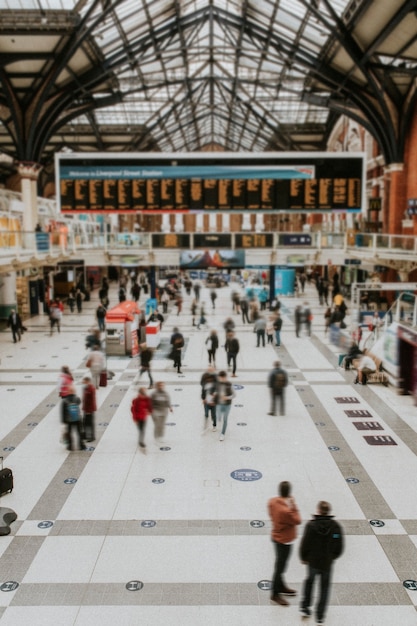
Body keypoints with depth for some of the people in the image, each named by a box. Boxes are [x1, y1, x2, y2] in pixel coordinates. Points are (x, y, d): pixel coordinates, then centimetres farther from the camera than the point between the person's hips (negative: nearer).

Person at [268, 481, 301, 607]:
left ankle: (280, 586, 44)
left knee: (280, 564, 25)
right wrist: (294, 506, -17)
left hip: (276, 536, 8)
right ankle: (275, 594, 22)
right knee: (280, 566, 7)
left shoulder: (272, 501, -10)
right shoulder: (286, 510, -35)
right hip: (285, 540, -8)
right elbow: (297, 521, -20)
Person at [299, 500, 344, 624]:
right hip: (327, 562, 1)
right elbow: (339, 547, -5)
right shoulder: (336, 526, -12)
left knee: (310, 580, 25)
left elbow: (305, 544, -13)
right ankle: (320, 615, 18)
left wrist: (303, 558, 5)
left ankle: (305, 606, 27)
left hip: (312, 561, 0)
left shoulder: (311, 525, -18)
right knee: (324, 587, 17)